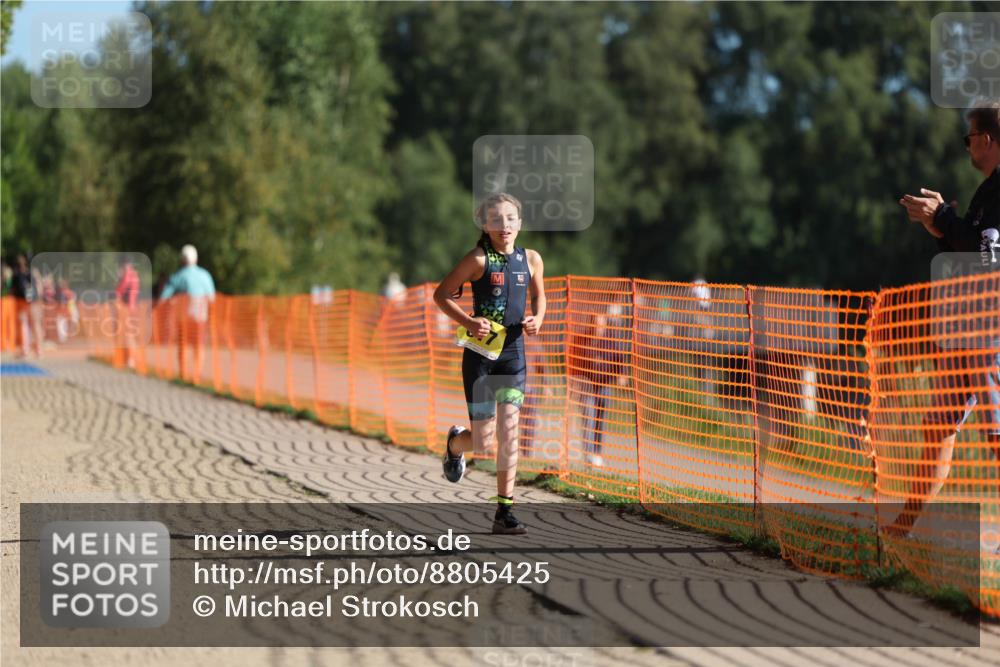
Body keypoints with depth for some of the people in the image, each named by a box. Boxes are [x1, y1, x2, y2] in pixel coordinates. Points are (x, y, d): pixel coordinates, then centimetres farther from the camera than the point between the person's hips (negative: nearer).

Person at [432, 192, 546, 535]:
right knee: (483, 441, -2)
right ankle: (455, 444, 35)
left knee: (509, 432, -5)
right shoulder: (479, 259, -8)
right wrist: (468, 321, -18)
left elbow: (539, 297, 21)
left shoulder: (531, 259, 5)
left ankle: (504, 512, -1)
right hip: (481, 353, -3)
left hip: (514, 353, 3)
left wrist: (537, 320, -1)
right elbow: (442, 294, -4)